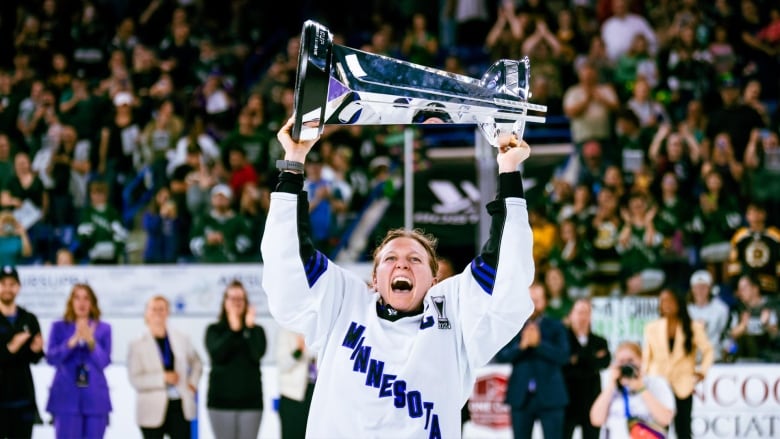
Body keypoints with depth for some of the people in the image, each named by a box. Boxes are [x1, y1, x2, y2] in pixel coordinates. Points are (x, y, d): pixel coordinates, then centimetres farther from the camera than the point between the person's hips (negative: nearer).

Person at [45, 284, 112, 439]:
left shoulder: (103, 329, 8)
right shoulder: (59, 327, 8)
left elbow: (104, 362, -2)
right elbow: (51, 358, -5)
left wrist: (91, 341, -17)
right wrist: (73, 341, -18)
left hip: (95, 398, 1)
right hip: (67, 396, -1)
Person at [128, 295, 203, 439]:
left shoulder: (181, 339, 7)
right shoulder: (137, 345, -4)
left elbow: (196, 364, 24)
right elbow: (135, 380, -10)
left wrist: (192, 384, 7)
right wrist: (163, 378, -18)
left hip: (180, 407, 3)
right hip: (153, 411, -3)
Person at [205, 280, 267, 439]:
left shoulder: (256, 330, 9)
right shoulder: (214, 330, 7)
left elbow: (258, 353, -10)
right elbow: (217, 354, -12)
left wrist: (250, 327, -15)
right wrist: (233, 329, -18)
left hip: (250, 400, 1)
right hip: (221, 400, -1)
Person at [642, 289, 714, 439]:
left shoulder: (694, 328, 3)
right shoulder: (652, 328, 5)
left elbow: (708, 350, 8)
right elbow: (646, 357, 9)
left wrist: (703, 369, -9)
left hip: (682, 386, 0)